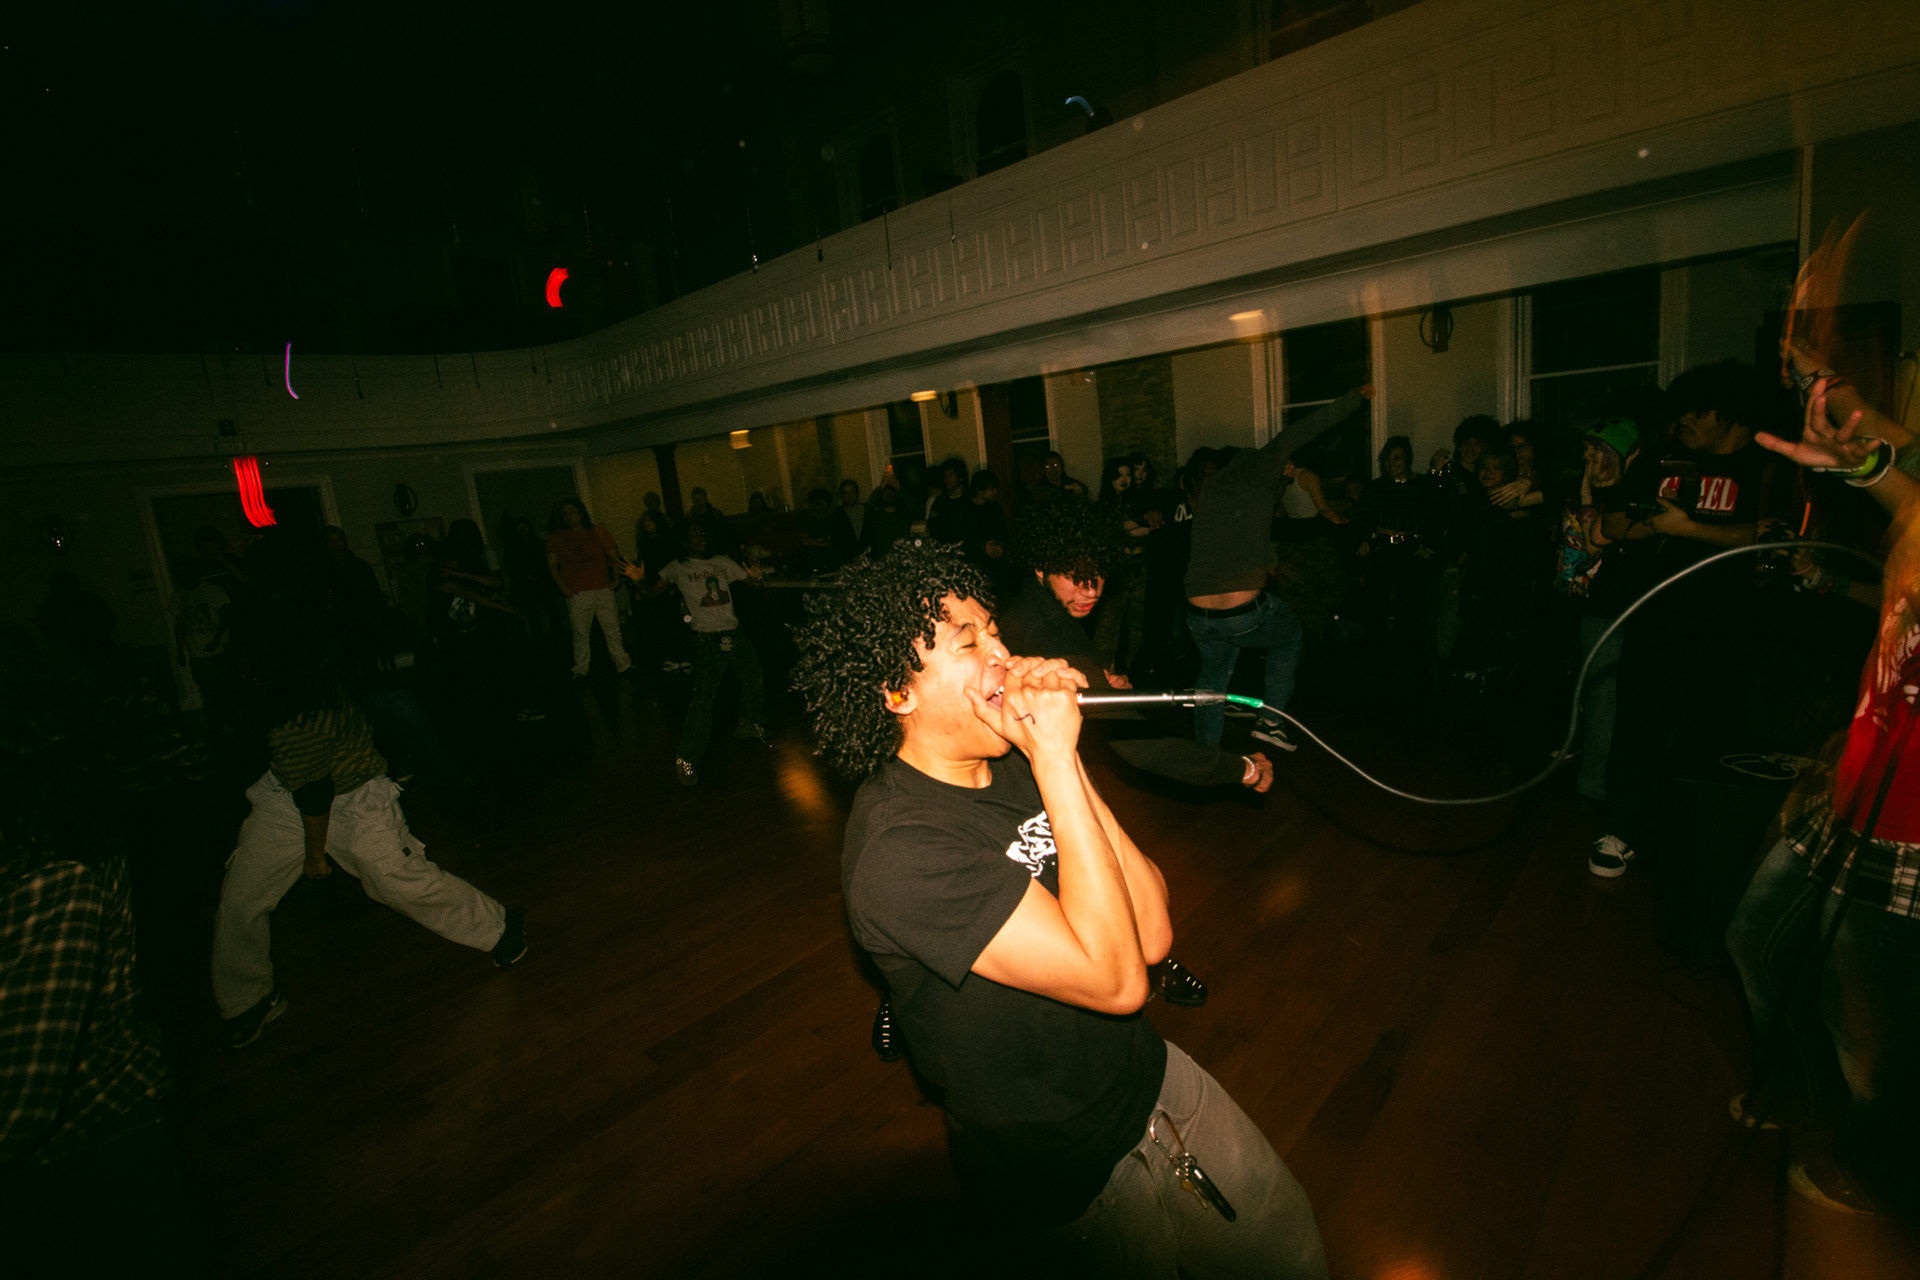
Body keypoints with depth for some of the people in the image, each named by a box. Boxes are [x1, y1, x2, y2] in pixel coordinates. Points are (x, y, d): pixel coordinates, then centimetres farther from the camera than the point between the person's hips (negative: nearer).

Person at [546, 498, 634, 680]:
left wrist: (616, 580, 0)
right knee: (581, 634, 0)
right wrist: (563, 587, -4)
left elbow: (614, 557, 11)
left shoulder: (598, 531, 10)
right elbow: (552, 565, 8)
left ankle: (623, 665, 13)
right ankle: (581, 671, 10)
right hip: (577, 594, -1)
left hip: (603, 590, 1)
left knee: (612, 629, 3)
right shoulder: (556, 537, 10)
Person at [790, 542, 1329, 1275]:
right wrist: (1056, 756, -32)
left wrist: (1061, 755, -22)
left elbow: (1151, 935, -12)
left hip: (1149, 1074, 6)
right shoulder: (899, 849, -30)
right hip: (1075, 1171, -6)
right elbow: (1116, 980, -33)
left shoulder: (1014, 764, -7)